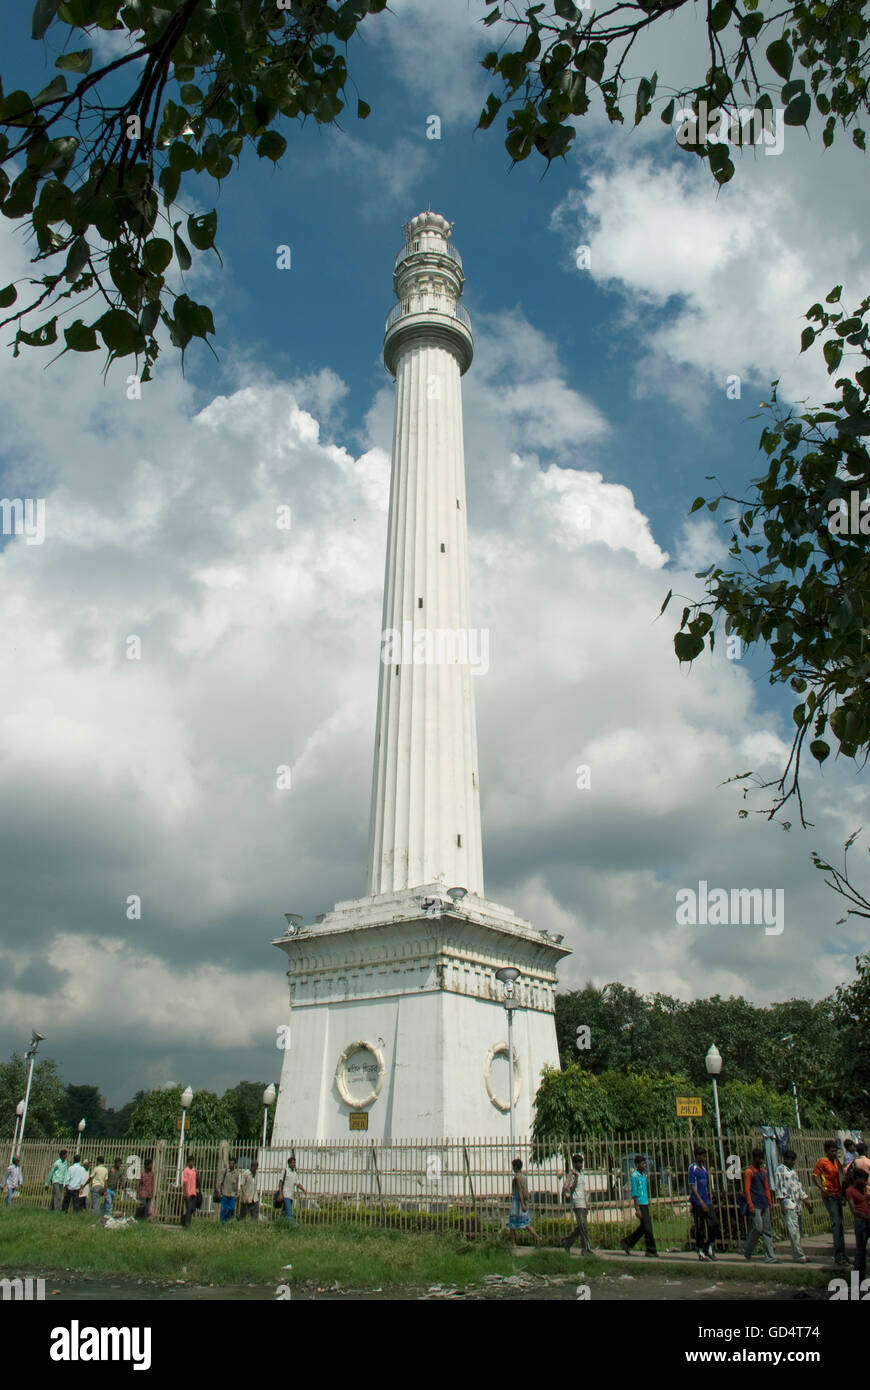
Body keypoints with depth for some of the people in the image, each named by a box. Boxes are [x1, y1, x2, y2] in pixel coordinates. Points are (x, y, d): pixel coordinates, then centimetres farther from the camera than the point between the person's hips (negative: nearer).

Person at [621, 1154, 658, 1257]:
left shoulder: (644, 1175, 15)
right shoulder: (635, 1176, -11)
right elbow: (634, 1193, -14)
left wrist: (648, 1205, 20)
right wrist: (637, 1209, -17)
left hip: (645, 1204, 9)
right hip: (640, 1204, -9)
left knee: (643, 1227, 12)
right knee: (647, 1228, -6)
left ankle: (627, 1242, 23)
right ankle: (651, 1250, 3)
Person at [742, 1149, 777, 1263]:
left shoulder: (763, 1171, 15)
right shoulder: (749, 1172, -6)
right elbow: (747, 1190, -10)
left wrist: (770, 1202, 13)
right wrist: (750, 1205, -15)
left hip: (764, 1205, 7)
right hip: (755, 1205, -7)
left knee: (767, 1230, 4)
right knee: (758, 1228, -14)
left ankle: (770, 1257, 5)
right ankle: (747, 1251, 5)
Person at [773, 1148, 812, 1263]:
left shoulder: (793, 1171, 21)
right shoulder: (780, 1170, -4)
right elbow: (779, 1188, -8)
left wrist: (806, 1199, 20)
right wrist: (783, 1205, -13)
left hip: (797, 1204, 8)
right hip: (788, 1205, -8)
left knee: (797, 1230, 7)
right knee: (793, 1231, -11)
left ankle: (796, 1255, 12)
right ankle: (799, 1255, -12)